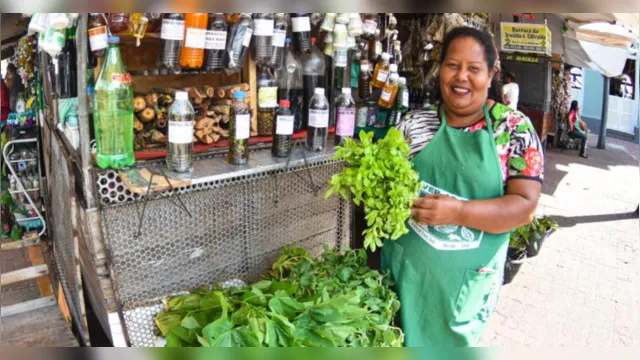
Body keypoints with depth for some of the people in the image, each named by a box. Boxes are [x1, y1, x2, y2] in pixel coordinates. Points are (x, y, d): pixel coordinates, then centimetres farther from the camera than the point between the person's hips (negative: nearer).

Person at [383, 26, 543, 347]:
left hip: (466, 279, -1)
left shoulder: (515, 128, -6)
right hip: (403, 267, 2)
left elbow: (524, 206, -12)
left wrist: (457, 211, -25)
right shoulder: (414, 122, 0)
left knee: (451, 344, 18)